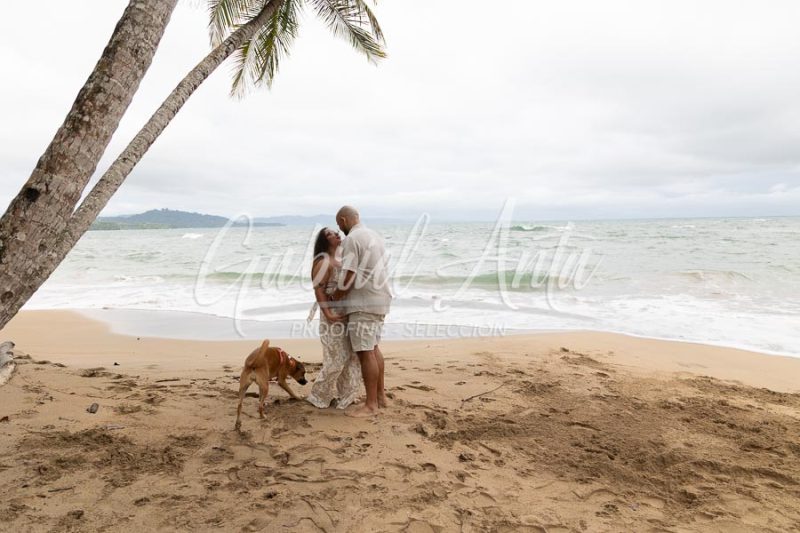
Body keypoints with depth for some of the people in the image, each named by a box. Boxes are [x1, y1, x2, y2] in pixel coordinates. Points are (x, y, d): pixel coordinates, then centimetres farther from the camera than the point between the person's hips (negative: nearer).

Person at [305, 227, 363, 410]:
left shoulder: (339, 261, 16)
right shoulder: (323, 262, -11)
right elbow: (318, 289, -18)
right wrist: (327, 313, -25)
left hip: (346, 313, 9)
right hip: (333, 314, -9)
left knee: (351, 355, 9)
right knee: (337, 357, -6)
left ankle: (344, 393, 20)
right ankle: (318, 395, 9)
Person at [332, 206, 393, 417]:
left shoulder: (352, 239, -12)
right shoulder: (374, 236, 16)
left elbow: (349, 276, -19)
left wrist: (336, 296, -4)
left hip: (363, 303, -10)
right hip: (379, 300, 10)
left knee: (365, 352, -4)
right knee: (373, 348, 18)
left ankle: (371, 405, 1)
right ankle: (380, 395, 26)